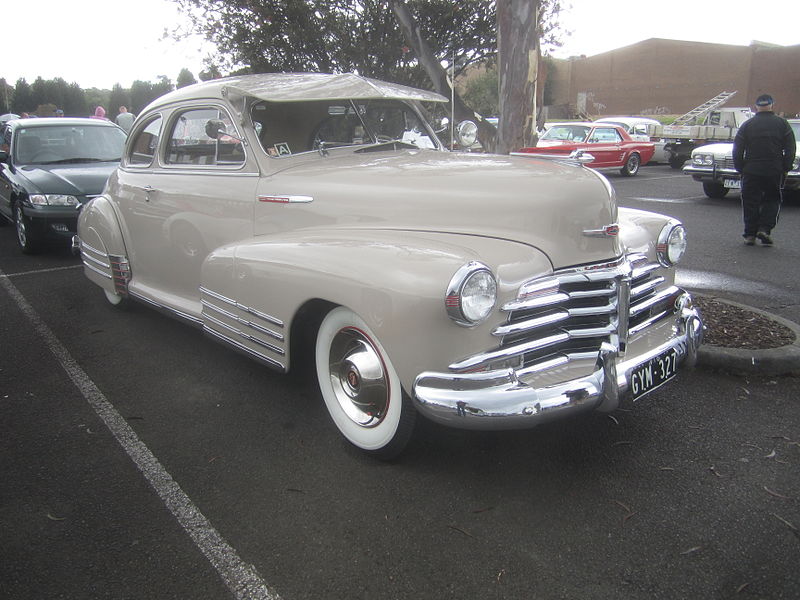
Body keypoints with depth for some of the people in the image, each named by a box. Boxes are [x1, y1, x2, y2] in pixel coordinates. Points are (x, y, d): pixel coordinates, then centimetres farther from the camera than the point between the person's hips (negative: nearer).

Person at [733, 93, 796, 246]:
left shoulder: (747, 125, 2)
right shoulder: (782, 123, 3)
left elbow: (737, 151, 1)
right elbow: (790, 149, 1)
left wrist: (740, 168, 9)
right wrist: (786, 168, 6)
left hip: (751, 171, 0)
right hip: (775, 171, 0)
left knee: (750, 202, 6)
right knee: (772, 200, 12)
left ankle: (750, 234, 6)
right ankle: (764, 229, -4)